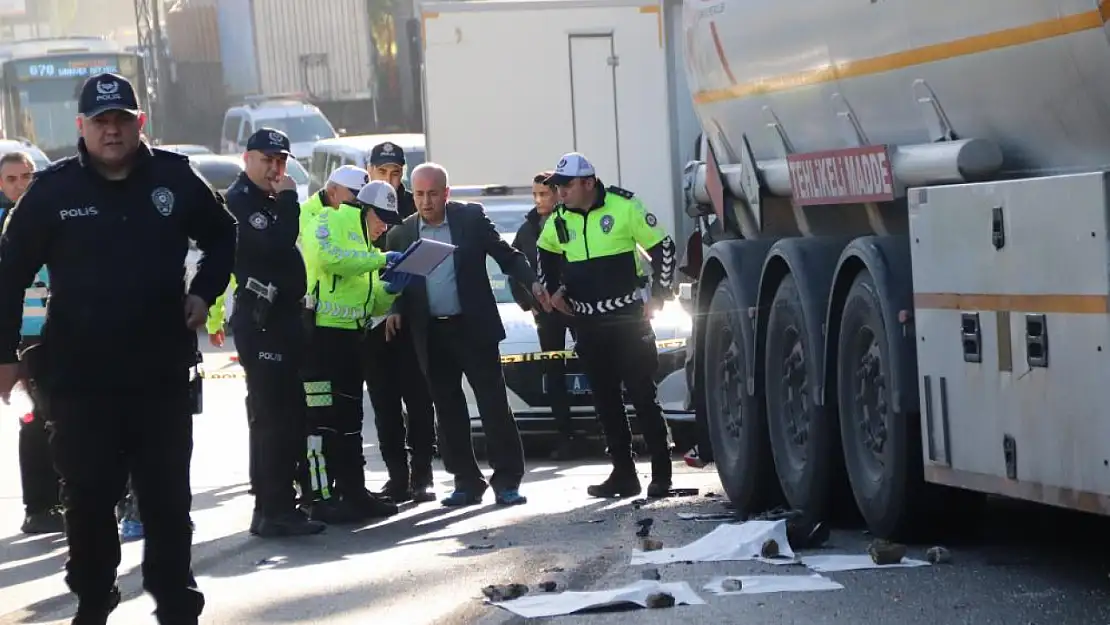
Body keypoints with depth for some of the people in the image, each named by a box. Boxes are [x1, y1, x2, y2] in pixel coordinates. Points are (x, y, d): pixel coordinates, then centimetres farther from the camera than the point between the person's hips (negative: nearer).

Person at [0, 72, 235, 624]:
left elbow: (222, 236, 18)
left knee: (168, 495, 7)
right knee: (88, 496, 5)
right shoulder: (53, 190, -3)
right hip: (78, 376, -1)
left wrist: (203, 293, 4)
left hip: (162, 371, 1)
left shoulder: (175, 178, 0)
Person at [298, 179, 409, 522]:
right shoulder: (329, 221, -2)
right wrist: (381, 259, -17)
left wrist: (390, 290, 0)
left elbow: (373, 304, 22)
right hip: (318, 331, -10)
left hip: (349, 334, 10)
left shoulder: (365, 246, 24)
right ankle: (321, 498, -10)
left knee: (349, 418, 13)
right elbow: (327, 257, -23)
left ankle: (353, 491, 19)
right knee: (320, 418, -10)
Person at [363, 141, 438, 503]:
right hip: (372, 319, 1)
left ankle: (421, 474, 4)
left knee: (418, 397, 0)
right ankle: (397, 474, 10)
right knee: (385, 402, 5)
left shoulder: (414, 208, 3)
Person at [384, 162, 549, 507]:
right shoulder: (401, 234, 6)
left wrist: (533, 282, -12)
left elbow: (506, 255, 2)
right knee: (449, 411, 5)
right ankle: (467, 482, 13)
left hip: (474, 328, -3)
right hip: (431, 335, 3)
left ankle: (507, 480, 1)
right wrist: (395, 311, -6)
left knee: (494, 404, -3)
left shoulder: (472, 217, 0)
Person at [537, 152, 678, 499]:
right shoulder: (558, 221, 5)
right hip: (587, 324, 5)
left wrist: (658, 295, -5)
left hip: (628, 318, -5)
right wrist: (553, 291, 15)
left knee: (643, 395, -4)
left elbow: (662, 246, -5)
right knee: (605, 401, 7)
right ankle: (623, 474, 15)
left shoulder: (625, 207, -11)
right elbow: (545, 254, 25)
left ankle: (661, 473, 3)